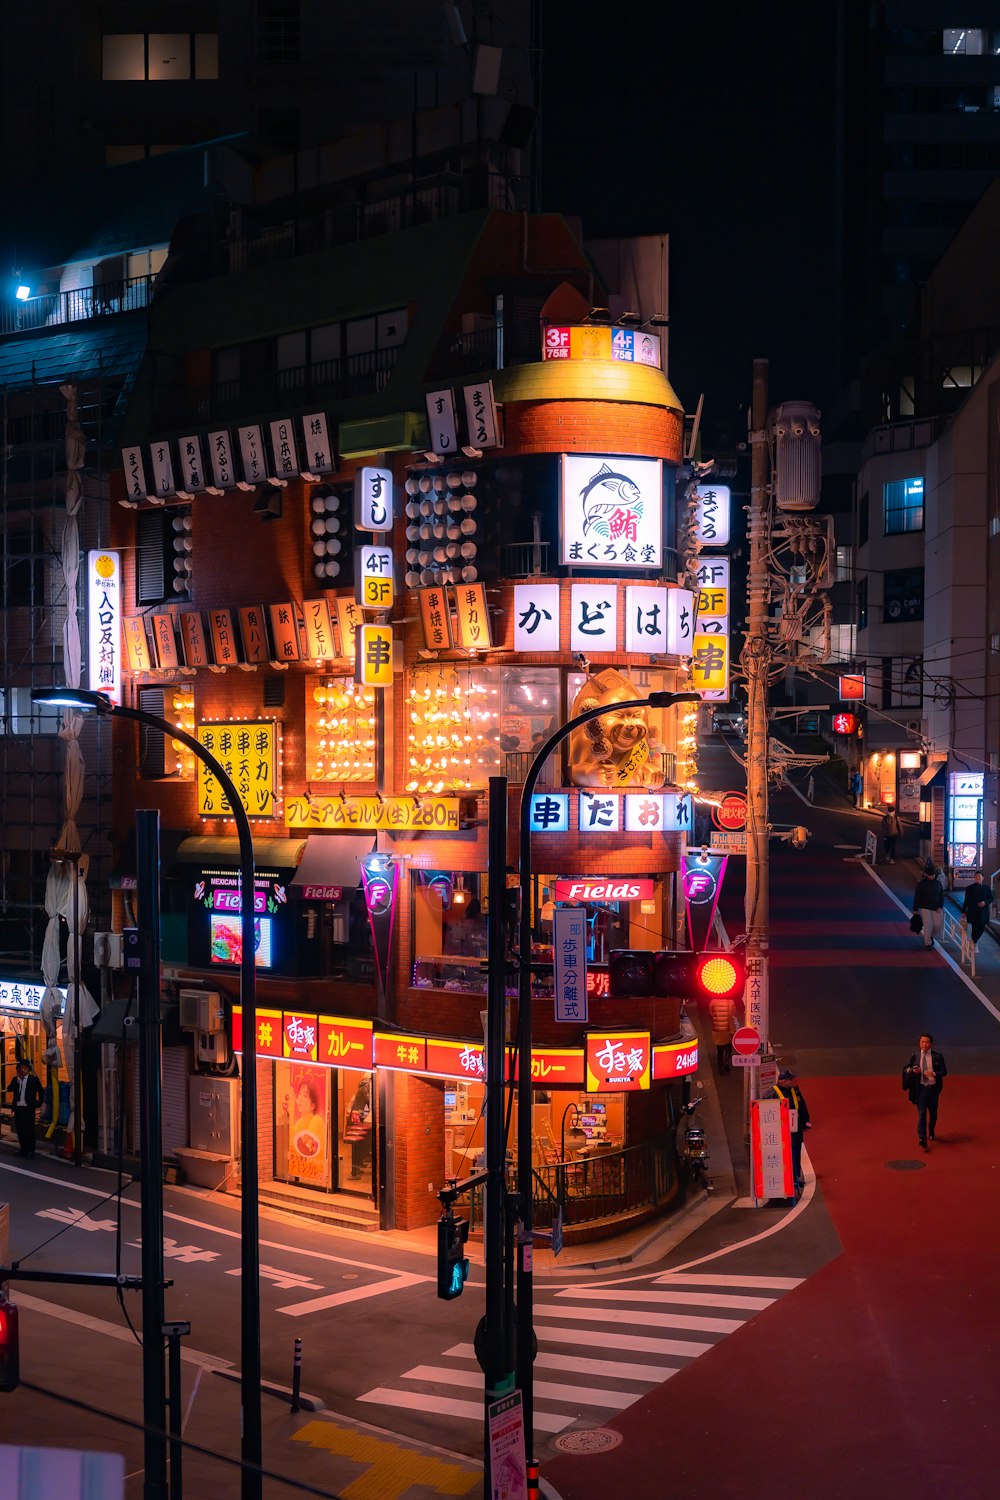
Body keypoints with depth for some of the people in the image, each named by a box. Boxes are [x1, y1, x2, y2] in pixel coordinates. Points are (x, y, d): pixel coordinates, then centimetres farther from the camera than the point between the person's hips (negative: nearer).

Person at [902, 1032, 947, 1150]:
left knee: (933, 1112, 18)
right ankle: (922, 1140, -6)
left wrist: (934, 1074, -22)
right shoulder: (914, 1056, -5)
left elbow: (944, 1072, -4)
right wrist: (913, 1071, -18)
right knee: (921, 1114, -6)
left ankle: (931, 1132, 45)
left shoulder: (937, 1056, -7)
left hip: (933, 1088, 1)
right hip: (921, 1088, -1)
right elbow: (906, 1069, 4)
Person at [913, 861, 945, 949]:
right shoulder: (921, 884, -3)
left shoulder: (938, 883, 7)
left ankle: (931, 936, 27)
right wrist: (915, 909, -3)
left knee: (938, 924, -2)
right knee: (928, 924, -10)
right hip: (925, 908, -3)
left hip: (936, 908, 3)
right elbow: (917, 897, -1)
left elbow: (942, 896, 10)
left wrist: (940, 907, -3)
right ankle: (927, 943, 0)